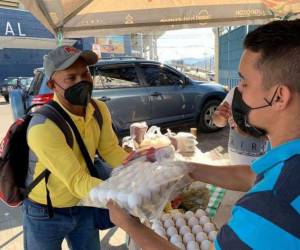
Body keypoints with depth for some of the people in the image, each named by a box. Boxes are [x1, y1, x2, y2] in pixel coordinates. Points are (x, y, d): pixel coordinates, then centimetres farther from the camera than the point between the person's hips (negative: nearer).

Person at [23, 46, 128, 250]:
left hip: (83, 206, 5)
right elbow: (77, 182, -35)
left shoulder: (99, 110, -12)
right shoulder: (43, 127, -33)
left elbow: (110, 150, -6)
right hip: (45, 214, -4)